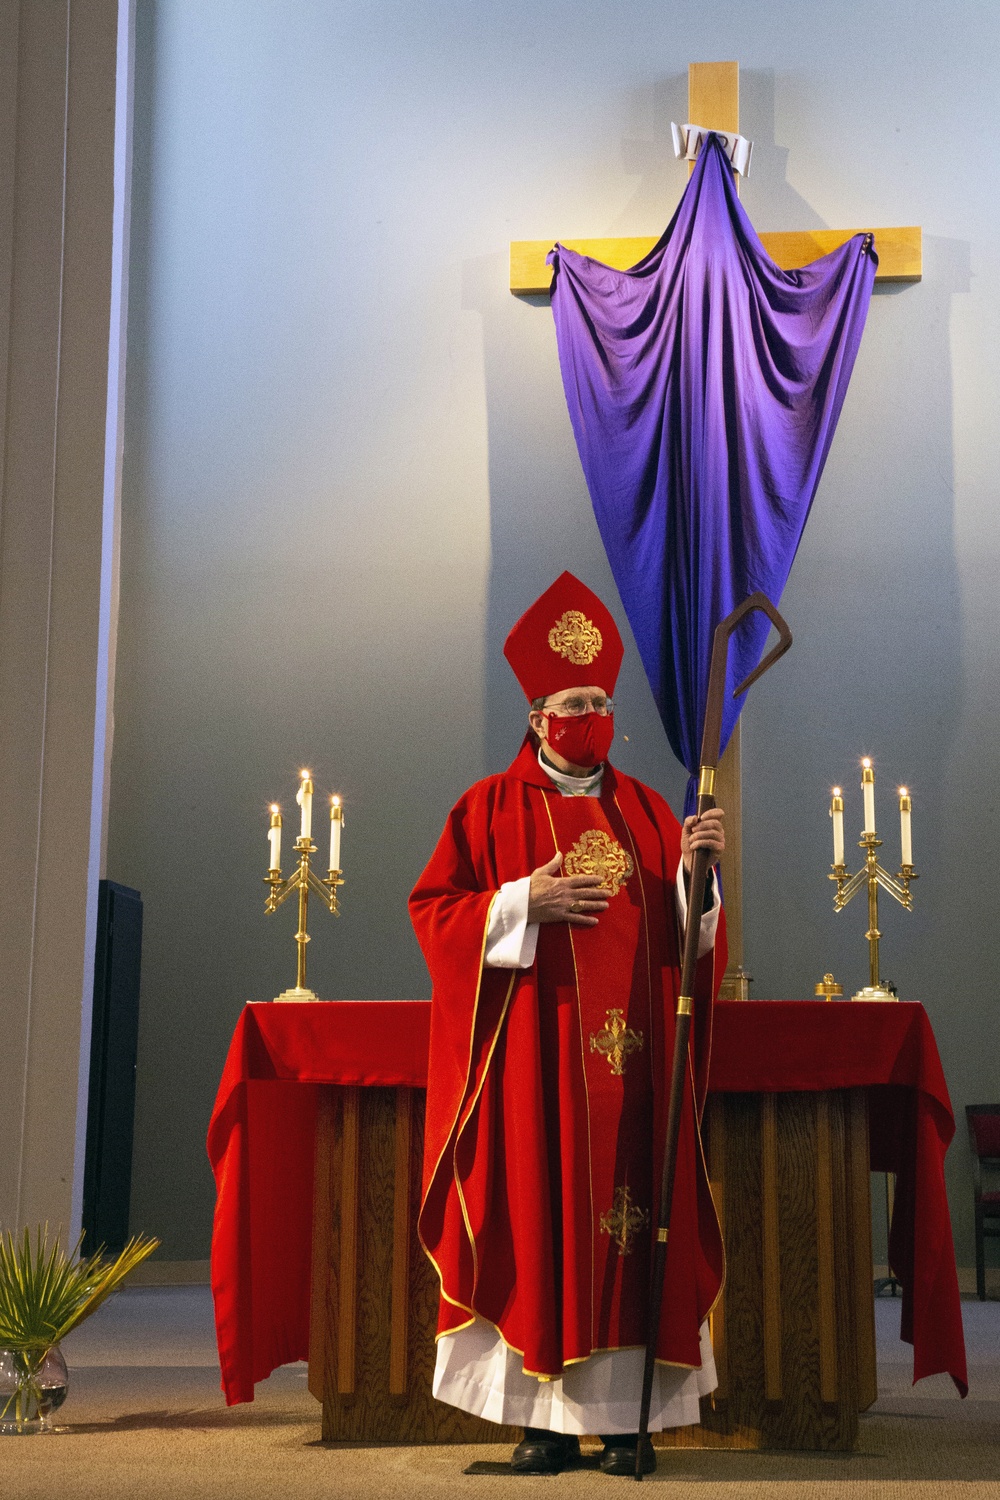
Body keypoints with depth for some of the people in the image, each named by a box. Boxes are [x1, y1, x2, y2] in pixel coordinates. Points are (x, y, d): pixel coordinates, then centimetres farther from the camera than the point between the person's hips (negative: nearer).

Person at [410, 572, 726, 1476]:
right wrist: (525, 903, -12)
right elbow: (433, 909, 0)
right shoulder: (492, 808, 6)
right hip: (533, 1049, -2)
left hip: (630, 1050, 3)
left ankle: (626, 1413, 6)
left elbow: (686, 932, 11)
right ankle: (548, 1415, 4)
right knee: (539, 1210, -3)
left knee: (628, 1207, 0)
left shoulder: (645, 811, 14)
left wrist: (697, 869, -9)